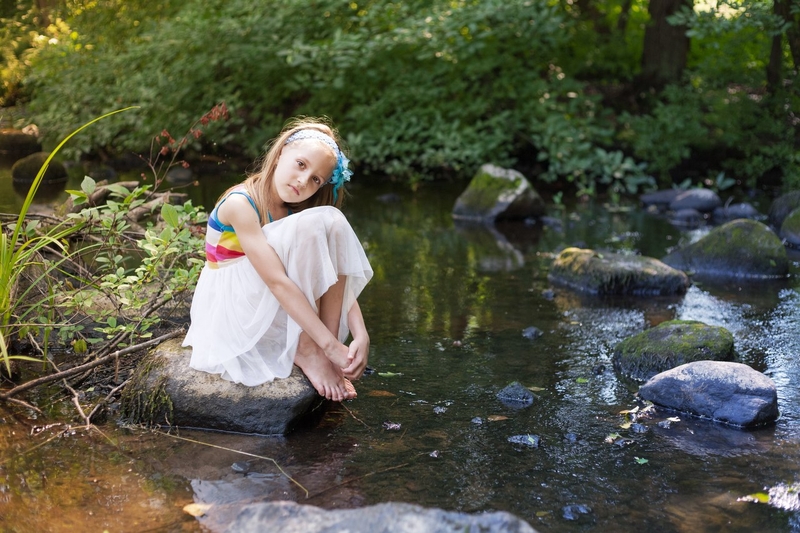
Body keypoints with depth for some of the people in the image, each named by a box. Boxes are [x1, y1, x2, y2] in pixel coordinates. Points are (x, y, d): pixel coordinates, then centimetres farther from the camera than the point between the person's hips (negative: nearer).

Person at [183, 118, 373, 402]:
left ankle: (313, 348, -20)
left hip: (284, 312, 6)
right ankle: (303, 350, -20)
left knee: (333, 222, -17)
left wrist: (361, 336, -25)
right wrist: (331, 345, -34)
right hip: (230, 308, -6)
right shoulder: (240, 204, -21)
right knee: (308, 226, -25)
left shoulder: (295, 211, 0)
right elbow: (277, 282, -30)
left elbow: (339, 282, -8)